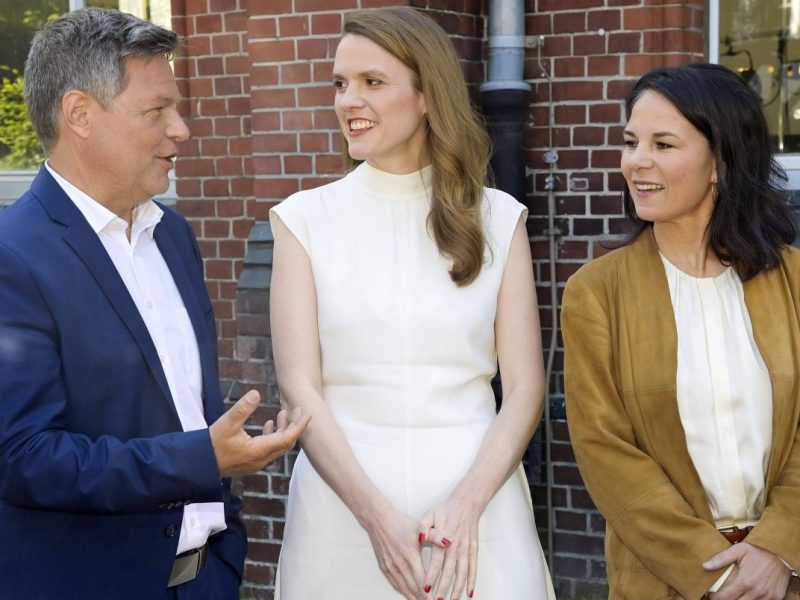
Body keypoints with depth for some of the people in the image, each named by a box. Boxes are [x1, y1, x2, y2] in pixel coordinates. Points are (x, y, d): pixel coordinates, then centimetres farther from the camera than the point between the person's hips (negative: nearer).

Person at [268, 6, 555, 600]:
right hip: (343, 502, 0)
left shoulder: (498, 218, 2)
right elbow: (298, 385, -5)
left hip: (476, 492, 0)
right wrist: (376, 514, -14)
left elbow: (525, 389, 0)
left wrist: (465, 506, -14)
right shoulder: (306, 218, 1)